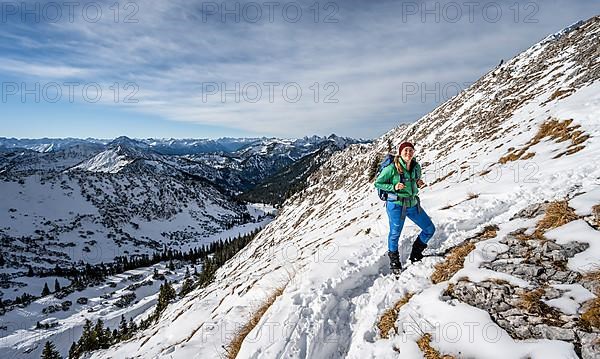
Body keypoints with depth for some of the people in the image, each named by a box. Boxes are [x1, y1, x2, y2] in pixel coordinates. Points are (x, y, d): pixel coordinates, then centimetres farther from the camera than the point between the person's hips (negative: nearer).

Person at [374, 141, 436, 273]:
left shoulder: (416, 166, 2)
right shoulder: (392, 168, -16)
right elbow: (378, 183, -9)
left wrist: (419, 184, -4)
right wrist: (394, 187, -22)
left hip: (413, 204, 6)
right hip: (397, 205, -6)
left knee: (430, 229, 11)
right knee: (395, 234, 8)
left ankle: (415, 254, 33)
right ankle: (394, 260, 34)